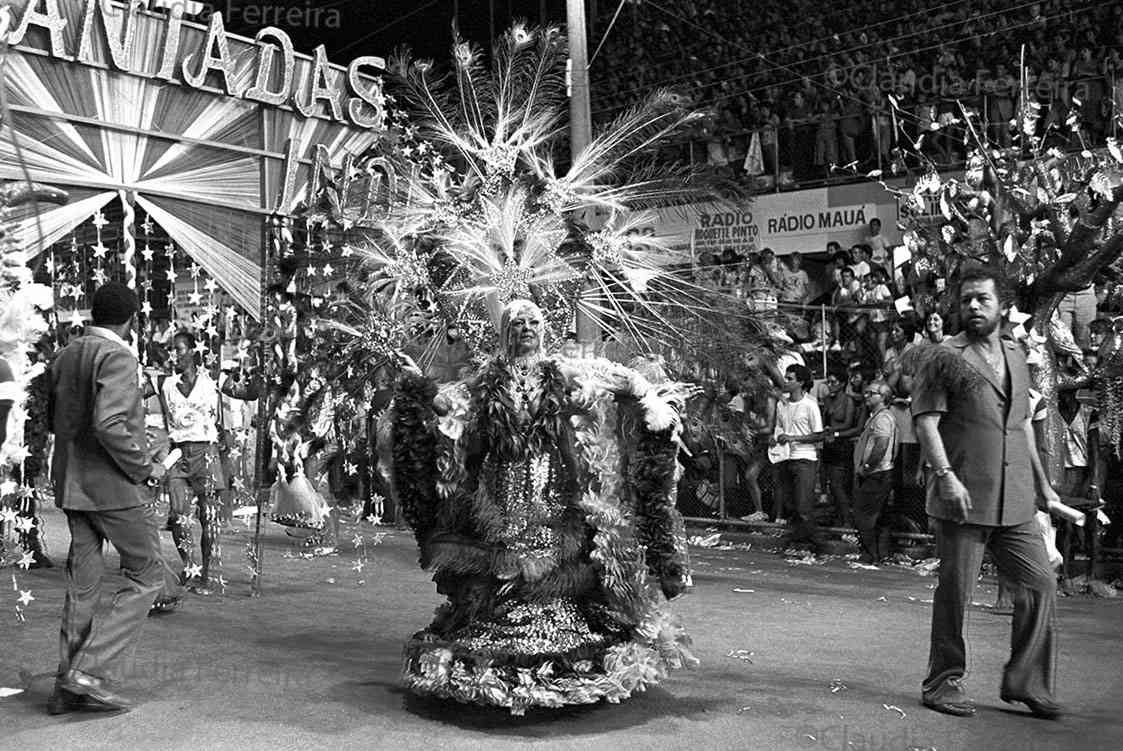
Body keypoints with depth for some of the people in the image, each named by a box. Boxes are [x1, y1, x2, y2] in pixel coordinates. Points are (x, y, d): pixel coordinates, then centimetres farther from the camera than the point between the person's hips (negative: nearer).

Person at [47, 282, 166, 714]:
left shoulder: (65, 356, 11)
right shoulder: (117, 357, -15)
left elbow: (53, 419, 18)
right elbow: (108, 424, -26)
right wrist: (144, 467, -15)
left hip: (71, 484, 8)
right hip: (114, 485, -8)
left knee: (82, 582, 13)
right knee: (146, 577, 3)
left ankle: (67, 687, 19)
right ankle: (89, 670, -3)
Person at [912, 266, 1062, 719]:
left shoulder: (1015, 358, 17)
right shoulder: (942, 357, -3)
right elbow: (926, 420, -10)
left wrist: (1042, 483, 22)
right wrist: (945, 475, -20)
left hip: (1015, 501, 6)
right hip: (964, 498, -6)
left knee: (1040, 583, 4)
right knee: (955, 592, 1)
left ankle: (1025, 682, 17)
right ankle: (943, 682, 14)